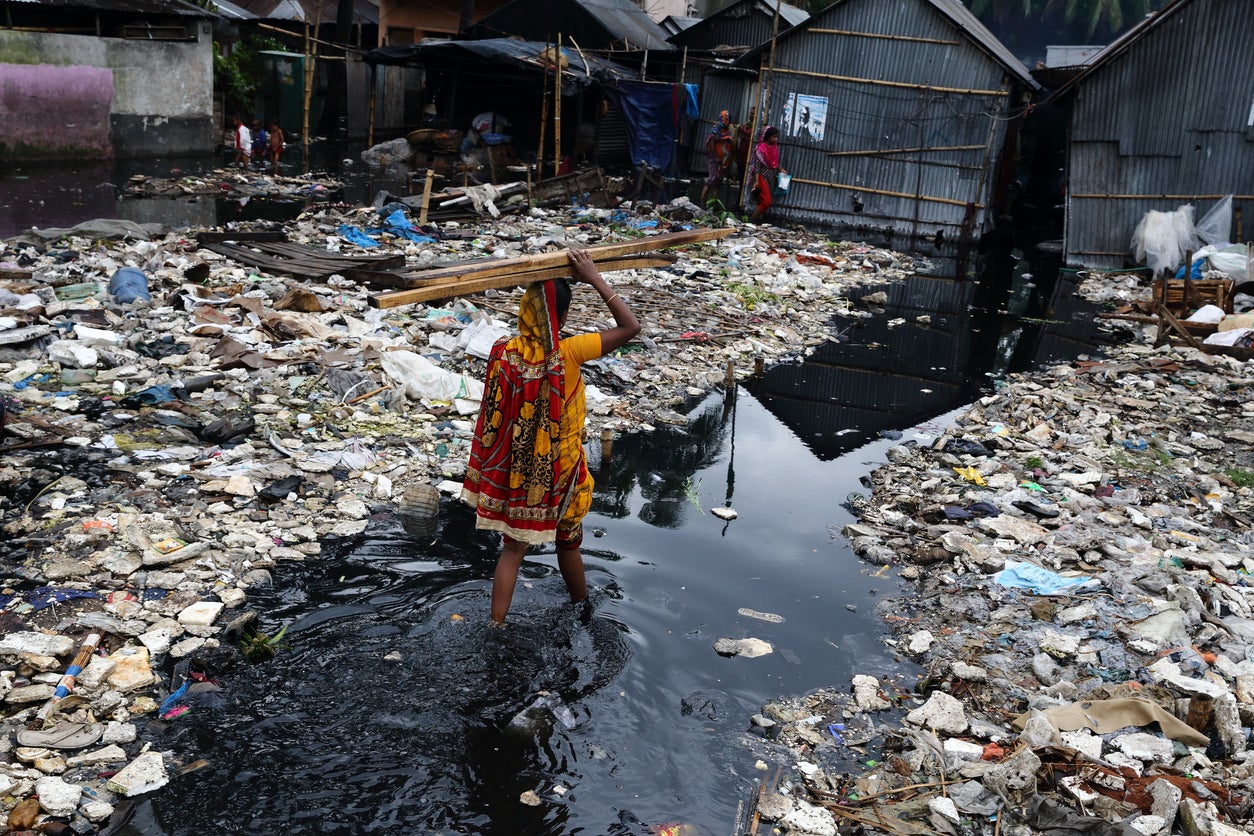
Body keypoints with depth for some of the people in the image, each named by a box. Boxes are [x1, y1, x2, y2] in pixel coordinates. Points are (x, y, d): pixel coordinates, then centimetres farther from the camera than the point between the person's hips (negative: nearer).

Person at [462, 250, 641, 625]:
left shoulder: (503, 353, -14)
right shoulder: (567, 354, -24)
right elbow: (630, 327, -20)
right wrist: (595, 279, -17)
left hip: (514, 471, 2)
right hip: (558, 471, -2)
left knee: (513, 548, 15)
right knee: (568, 545, 20)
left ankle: (496, 625, 17)